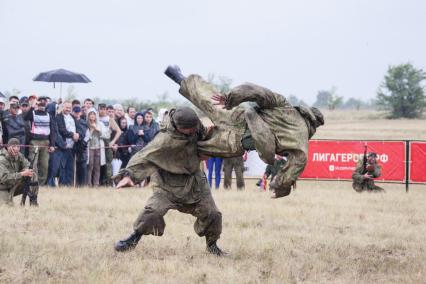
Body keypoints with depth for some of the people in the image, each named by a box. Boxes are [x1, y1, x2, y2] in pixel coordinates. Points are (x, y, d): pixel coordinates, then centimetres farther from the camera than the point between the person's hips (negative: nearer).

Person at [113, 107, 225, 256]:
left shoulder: (196, 125, -14)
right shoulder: (165, 140, -31)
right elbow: (144, 157, -28)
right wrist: (129, 174, -38)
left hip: (195, 181, 5)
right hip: (169, 183, -5)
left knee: (212, 214, 1)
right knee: (153, 211, -22)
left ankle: (212, 244, 26)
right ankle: (135, 237, 1)